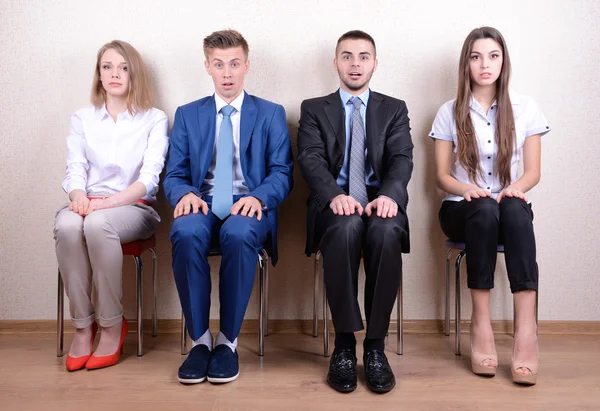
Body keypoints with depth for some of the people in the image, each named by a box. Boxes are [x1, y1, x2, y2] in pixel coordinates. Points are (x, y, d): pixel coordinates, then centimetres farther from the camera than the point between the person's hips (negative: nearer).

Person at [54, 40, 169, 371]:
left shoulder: (154, 120, 8)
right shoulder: (82, 119, 18)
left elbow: (150, 177, -5)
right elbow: (75, 169, 7)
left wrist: (110, 201, -22)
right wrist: (78, 195, -18)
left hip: (134, 208, -2)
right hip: (88, 205, 3)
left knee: (97, 224, -37)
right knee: (67, 226, -34)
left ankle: (112, 325, -21)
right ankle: (82, 325, -20)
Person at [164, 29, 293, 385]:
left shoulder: (271, 114, 12)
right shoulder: (188, 115, 17)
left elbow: (282, 173, 3)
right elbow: (174, 174, 11)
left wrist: (258, 197, -19)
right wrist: (185, 193, -14)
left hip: (248, 206, -1)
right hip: (203, 205, 2)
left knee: (239, 234, -37)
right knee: (185, 233, -35)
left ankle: (228, 341, -21)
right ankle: (199, 339, -20)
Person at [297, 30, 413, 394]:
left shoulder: (395, 109, 17)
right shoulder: (314, 109, 15)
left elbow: (402, 159, 1)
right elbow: (311, 159, -2)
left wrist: (388, 195, -22)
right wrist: (335, 195, -23)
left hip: (380, 201, 1)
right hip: (335, 204, 0)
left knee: (386, 232, -36)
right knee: (347, 228, -37)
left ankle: (376, 346, -23)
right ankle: (344, 344, -23)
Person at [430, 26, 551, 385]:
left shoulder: (526, 108, 6)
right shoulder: (450, 112, 4)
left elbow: (533, 171, 5)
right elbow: (442, 175, 3)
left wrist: (517, 187, -18)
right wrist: (466, 188, -19)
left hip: (511, 208, 1)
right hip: (464, 209, 0)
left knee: (514, 209, -36)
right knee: (486, 210, -36)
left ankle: (527, 329, -43)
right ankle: (481, 323, -34)